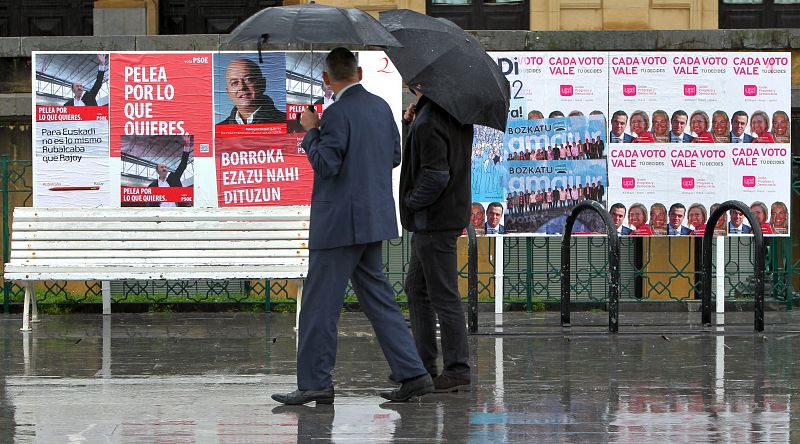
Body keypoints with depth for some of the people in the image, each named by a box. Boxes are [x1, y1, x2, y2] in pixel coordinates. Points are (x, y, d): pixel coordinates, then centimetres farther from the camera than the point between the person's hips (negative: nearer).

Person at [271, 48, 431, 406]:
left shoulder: (338, 113, -16)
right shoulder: (381, 107, 8)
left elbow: (325, 165, -19)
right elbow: (394, 157, 15)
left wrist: (312, 131, -7)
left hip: (340, 224, -8)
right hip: (374, 219, 8)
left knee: (320, 303, -2)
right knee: (377, 298, 14)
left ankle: (314, 384, 1)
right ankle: (412, 373, 10)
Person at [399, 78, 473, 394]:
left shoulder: (427, 122, -20)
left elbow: (436, 175, -26)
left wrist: (412, 202, -10)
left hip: (432, 221, -10)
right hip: (452, 213, 10)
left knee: (443, 296, -4)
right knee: (417, 289, 19)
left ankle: (457, 368, 0)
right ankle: (423, 362, 24)